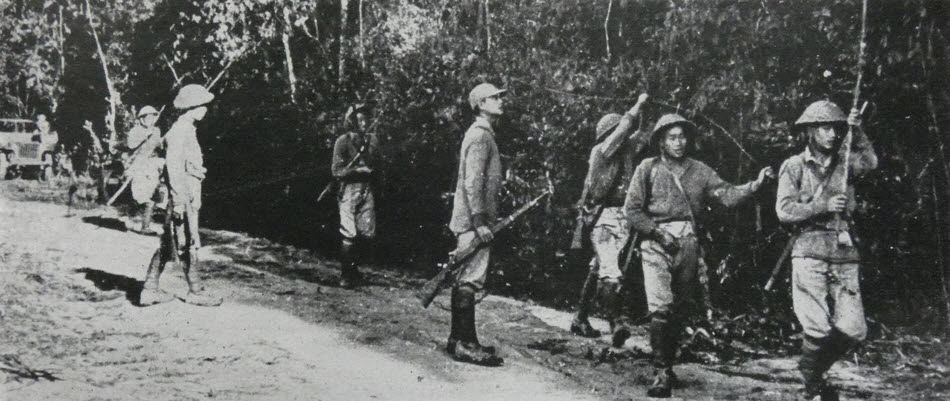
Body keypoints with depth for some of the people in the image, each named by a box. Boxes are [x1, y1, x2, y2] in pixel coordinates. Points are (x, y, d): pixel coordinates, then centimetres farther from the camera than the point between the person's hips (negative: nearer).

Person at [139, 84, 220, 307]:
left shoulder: (187, 130, 16)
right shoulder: (180, 131, -15)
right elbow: (173, 166, -20)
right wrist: (179, 200, -23)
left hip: (189, 196, 10)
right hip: (183, 197, -10)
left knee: (167, 245, 12)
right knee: (188, 245, 0)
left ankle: (150, 290, 16)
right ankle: (194, 291, 11)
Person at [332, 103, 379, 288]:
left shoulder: (371, 140, 9)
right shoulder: (343, 141, -4)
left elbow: (377, 165, 15)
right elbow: (337, 171, -7)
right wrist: (358, 170, -15)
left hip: (367, 190, 4)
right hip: (349, 191, -4)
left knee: (368, 233, 1)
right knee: (349, 235, -5)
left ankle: (354, 269, 19)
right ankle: (345, 275, 3)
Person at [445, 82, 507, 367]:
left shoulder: (483, 134, 19)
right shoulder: (480, 135, -13)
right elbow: (472, 182, -20)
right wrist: (480, 221, -23)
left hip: (470, 220, 11)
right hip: (474, 220, -11)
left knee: (464, 279, 13)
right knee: (470, 280, -10)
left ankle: (458, 340, 19)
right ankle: (465, 345, -8)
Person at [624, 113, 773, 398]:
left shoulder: (699, 170, 8)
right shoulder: (648, 169, 1)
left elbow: (726, 195, -1)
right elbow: (631, 209, 1)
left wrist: (754, 185, -17)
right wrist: (658, 232, -9)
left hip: (688, 245, 3)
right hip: (657, 244, -3)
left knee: (680, 310, 10)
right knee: (661, 307, -16)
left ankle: (669, 365, 25)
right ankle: (662, 373, -13)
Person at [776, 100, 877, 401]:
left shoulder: (843, 162, 13)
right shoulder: (794, 167, 4)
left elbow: (870, 163, -7)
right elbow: (784, 211, -4)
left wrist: (858, 134, -18)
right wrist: (824, 207, -11)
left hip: (844, 255, 4)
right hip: (810, 252, -4)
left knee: (853, 330, -1)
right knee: (818, 328, -7)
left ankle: (813, 367, 25)